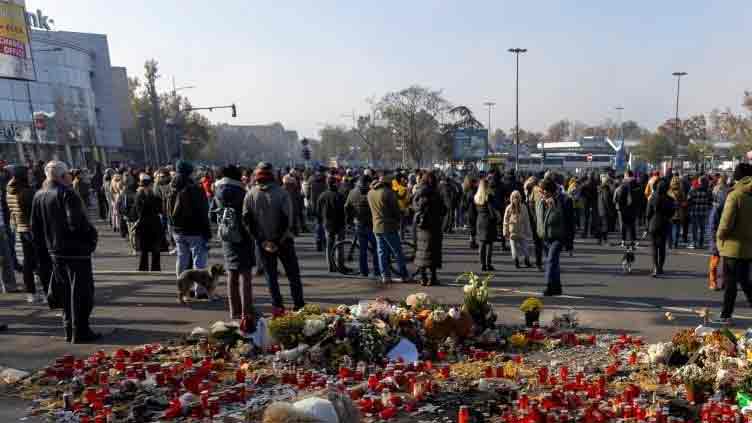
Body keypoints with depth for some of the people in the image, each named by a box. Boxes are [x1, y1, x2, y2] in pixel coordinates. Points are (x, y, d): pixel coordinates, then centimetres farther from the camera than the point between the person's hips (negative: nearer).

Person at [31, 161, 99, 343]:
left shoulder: (38, 196, 9)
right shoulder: (66, 193, -16)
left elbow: (35, 229, 12)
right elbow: (76, 222, -26)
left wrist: (44, 248, 19)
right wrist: (91, 234, -9)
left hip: (55, 251, 8)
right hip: (76, 250, -7)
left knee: (65, 292, 17)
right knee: (81, 291, 1)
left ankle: (69, 329, 23)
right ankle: (80, 331, 4)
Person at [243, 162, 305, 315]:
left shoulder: (250, 195, -2)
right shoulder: (281, 193, -10)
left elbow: (246, 220, -4)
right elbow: (287, 219, -15)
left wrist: (261, 239, -4)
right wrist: (278, 239, -10)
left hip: (263, 242, 2)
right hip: (283, 241, -2)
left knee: (270, 274, 11)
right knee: (293, 273, 9)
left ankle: (277, 306, 10)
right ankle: (298, 305, 11)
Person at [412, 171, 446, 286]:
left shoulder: (418, 194, -1)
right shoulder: (435, 195, -13)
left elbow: (414, 207, 9)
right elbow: (443, 211, -9)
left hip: (419, 226, 4)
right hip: (433, 226, -4)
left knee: (421, 251, 11)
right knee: (433, 251, 5)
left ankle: (423, 278, 15)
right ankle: (432, 278, 6)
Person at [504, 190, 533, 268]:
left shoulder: (523, 207, -1)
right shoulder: (509, 208, -3)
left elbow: (526, 220, 4)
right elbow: (506, 221, 1)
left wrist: (528, 231, 4)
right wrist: (506, 232, -1)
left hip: (522, 231, 0)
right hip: (512, 231, 0)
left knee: (524, 246, 3)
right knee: (514, 247, 4)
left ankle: (527, 261, 14)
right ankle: (516, 262, 15)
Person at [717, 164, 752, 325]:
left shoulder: (735, 195, -15)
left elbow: (726, 222, -19)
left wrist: (720, 236, -3)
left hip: (734, 245, -5)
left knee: (730, 281, 3)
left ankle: (726, 315, 9)